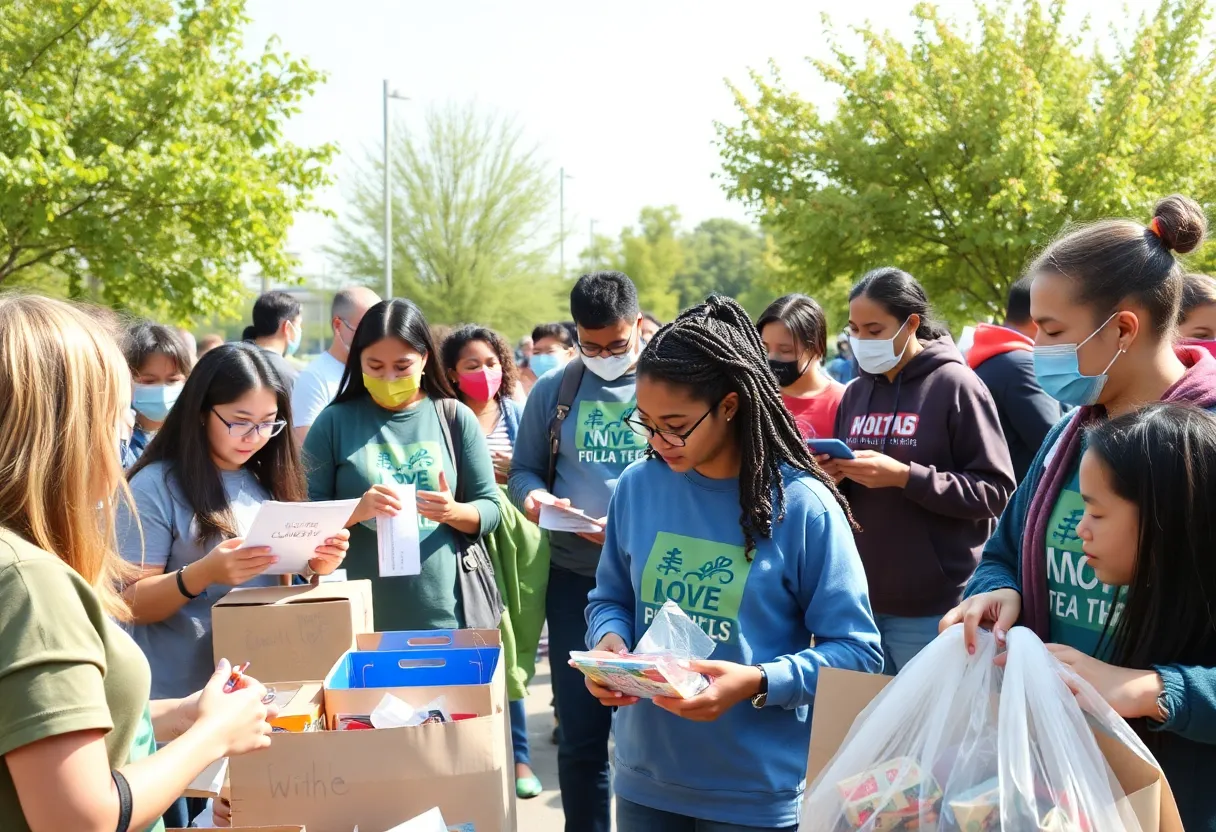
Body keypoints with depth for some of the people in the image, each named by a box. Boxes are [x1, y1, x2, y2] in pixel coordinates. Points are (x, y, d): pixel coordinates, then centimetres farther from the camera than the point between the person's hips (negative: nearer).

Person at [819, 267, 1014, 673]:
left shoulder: (955, 384, -7)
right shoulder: (856, 393, 10)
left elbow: (995, 491, -12)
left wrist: (905, 476, -20)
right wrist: (832, 476, -4)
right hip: (861, 599, 6)